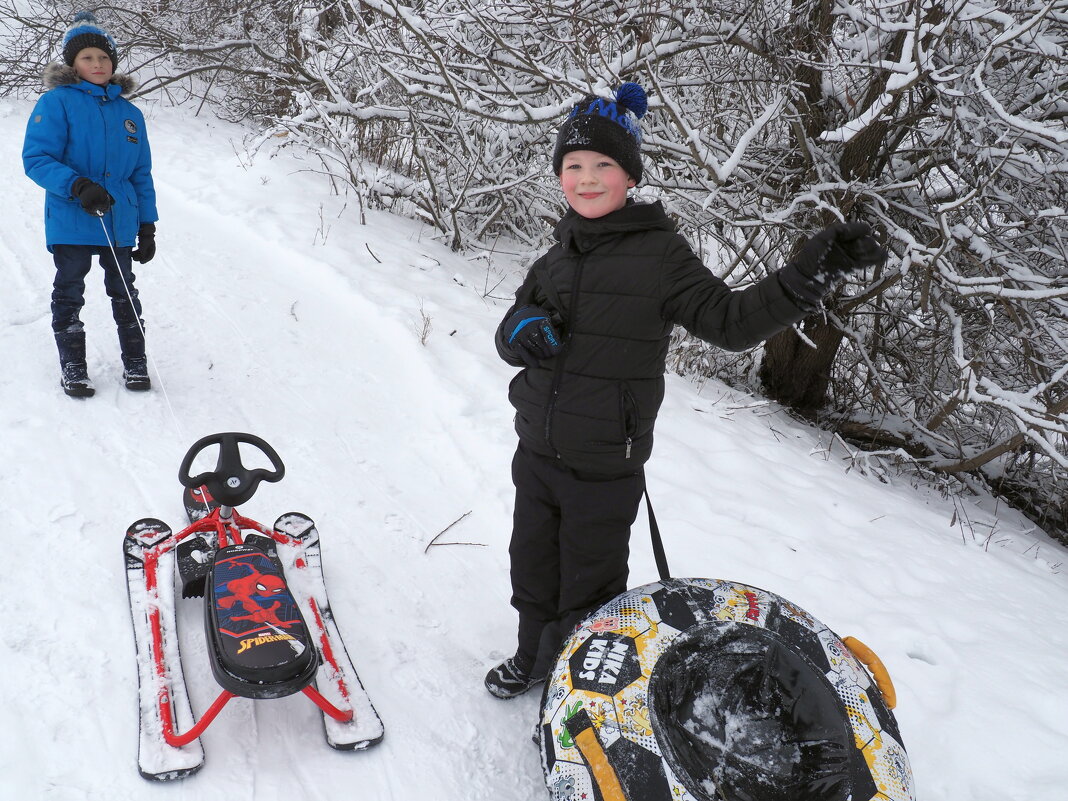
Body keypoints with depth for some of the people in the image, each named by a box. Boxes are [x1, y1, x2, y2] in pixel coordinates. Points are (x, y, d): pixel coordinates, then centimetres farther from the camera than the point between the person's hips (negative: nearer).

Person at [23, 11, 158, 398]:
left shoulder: (130, 113, 10)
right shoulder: (57, 102, -3)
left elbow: (141, 174, 13)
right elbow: (35, 158, -9)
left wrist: (148, 226, 9)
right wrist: (77, 185, -25)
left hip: (121, 224, 3)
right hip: (71, 223, -3)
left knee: (124, 294, 10)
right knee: (69, 295, 6)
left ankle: (135, 363, 21)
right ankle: (72, 367, 19)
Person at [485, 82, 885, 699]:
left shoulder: (660, 254, -11)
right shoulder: (561, 256, 6)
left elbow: (731, 320, -16)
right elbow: (510, 337, 11)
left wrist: (814, 271, -28)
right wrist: (524, 329, -13)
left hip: (603, 469, -5)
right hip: (536, 455, 5)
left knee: (587, 600, 13)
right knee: (533, 575, 23)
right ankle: (534, 656, 49)